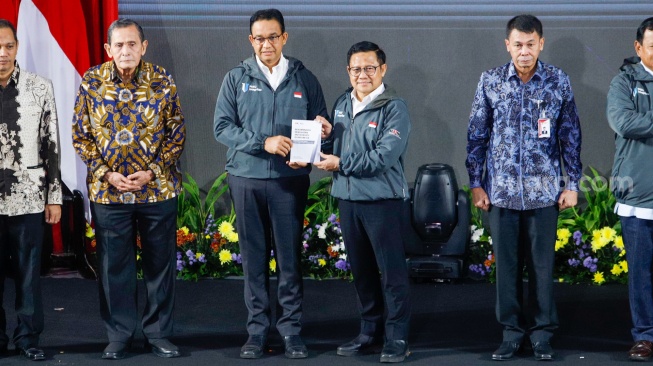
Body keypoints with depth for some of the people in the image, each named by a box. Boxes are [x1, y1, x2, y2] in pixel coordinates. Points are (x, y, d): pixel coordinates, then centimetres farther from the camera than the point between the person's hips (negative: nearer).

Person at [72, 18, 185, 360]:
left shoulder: (162, 81, -4)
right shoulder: (91, 82, -3)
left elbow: (176, 133, 0)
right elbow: (81, 135, 2)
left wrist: (150, 173, -10)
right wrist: (107, 175, -9)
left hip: (157, 188, 0)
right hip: (107, 190, 0)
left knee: (160, 263, 7)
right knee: (114, 264, 6)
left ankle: (159, 333, 18)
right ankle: (118, 335, 17)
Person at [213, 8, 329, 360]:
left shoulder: (303, 78, 5)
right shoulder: (236, 79, 4)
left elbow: (321, 127, 7)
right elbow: (222, 126, -2)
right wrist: (263, 142, -15)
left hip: (290, 180, 0)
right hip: (246, 178, 0)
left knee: (289, 257, 1)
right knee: (253, 258, 5)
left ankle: (291, 328, 9)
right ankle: (257, 328, 12)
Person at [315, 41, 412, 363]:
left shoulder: (394, 108, -9)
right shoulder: (342, 104, 12)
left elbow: (385, 156, -18)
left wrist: (341, 164, -13)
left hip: (382, 200, -6)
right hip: (347, 199, 6)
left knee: (392, 271, -2)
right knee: (361, 270, 13)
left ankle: (397, 337, 4)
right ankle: (370, 331, 24)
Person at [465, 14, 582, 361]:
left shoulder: (558, 81, -1)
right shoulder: (490, 81, 0)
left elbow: (570, 135, 4)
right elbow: (477, 135, 4)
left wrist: (572, 183, 2)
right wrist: (476, 183, 2)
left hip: (544, 190, -1)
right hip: (502, 189, 1)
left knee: (542, 264, 3)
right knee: (506, 264, 5)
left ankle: (542, 331, 14)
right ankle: (512, 330, 15)